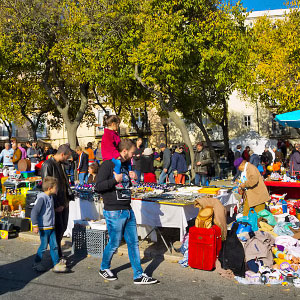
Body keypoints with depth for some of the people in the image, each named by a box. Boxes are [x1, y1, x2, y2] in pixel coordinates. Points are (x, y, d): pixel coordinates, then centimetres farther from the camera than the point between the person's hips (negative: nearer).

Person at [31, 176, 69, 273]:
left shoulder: (50, 197, 11)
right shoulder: (42, 198, -18)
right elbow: (34, 211, -22)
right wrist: (35, 225, -22)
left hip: (51, 227, 8)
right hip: (43, 227, -8)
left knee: (54, 245, 7)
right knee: (44, 246, 3)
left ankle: (57, 264, 11)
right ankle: (36, 264, 21)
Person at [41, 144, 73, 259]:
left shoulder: (61, 164, 13)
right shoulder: (48, 165, -15)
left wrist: (69, 197, 10)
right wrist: (56, 205, -18)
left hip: (64, 203, 9)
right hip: (55, 205, -8)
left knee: (63, 228, 13)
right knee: (58, 229, -3)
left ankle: (57, 253, 28)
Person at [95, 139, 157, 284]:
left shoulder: (125, 165, 15)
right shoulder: (108, 164, -11)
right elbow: (98, 187, -16)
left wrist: (131, 177, 8)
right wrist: (115, 180, -23)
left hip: (128, 211, 8)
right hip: (114, 212, -8)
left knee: (133, 243, 8)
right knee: (114, 243, 4)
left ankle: (138, 275, 16)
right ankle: (104, 268, 29)